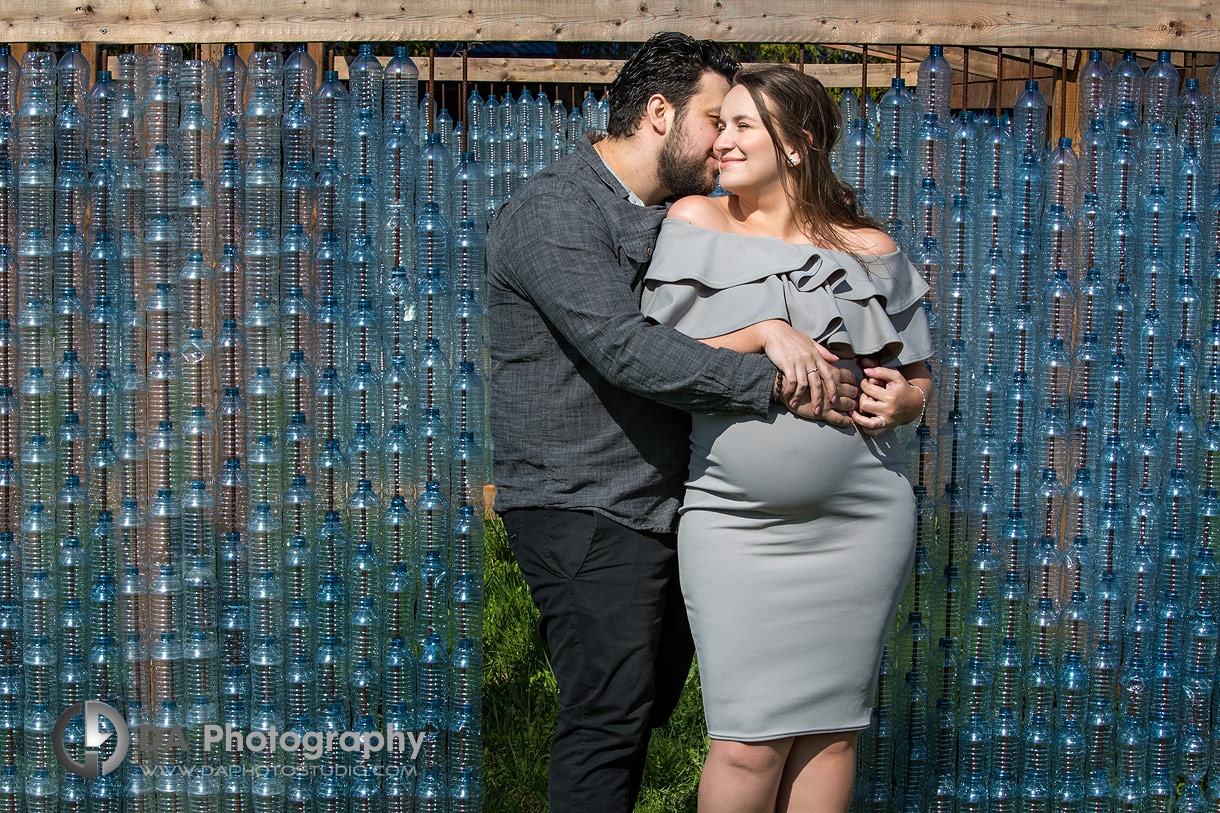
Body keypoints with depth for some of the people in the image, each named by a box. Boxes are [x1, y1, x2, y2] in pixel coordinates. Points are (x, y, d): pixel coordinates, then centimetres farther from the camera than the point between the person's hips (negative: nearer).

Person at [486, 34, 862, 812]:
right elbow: (627, 350, -25)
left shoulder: (671, 215, 16)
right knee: (610, 715, -7)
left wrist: (772, 326, -16)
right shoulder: (555, 212, -14)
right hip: (584, 512, -9)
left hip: (661, 506, 9)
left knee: (650, 701, 15)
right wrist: (780, 384, -24)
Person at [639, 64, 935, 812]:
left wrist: (901, 401, -7)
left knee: (831, 728, 8)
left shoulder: (869, 249, 9)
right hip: (736, 520, -1)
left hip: (860, 519, 2)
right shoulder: (695, 223, 6)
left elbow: (917, 379, 16)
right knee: (749, 743, -4)